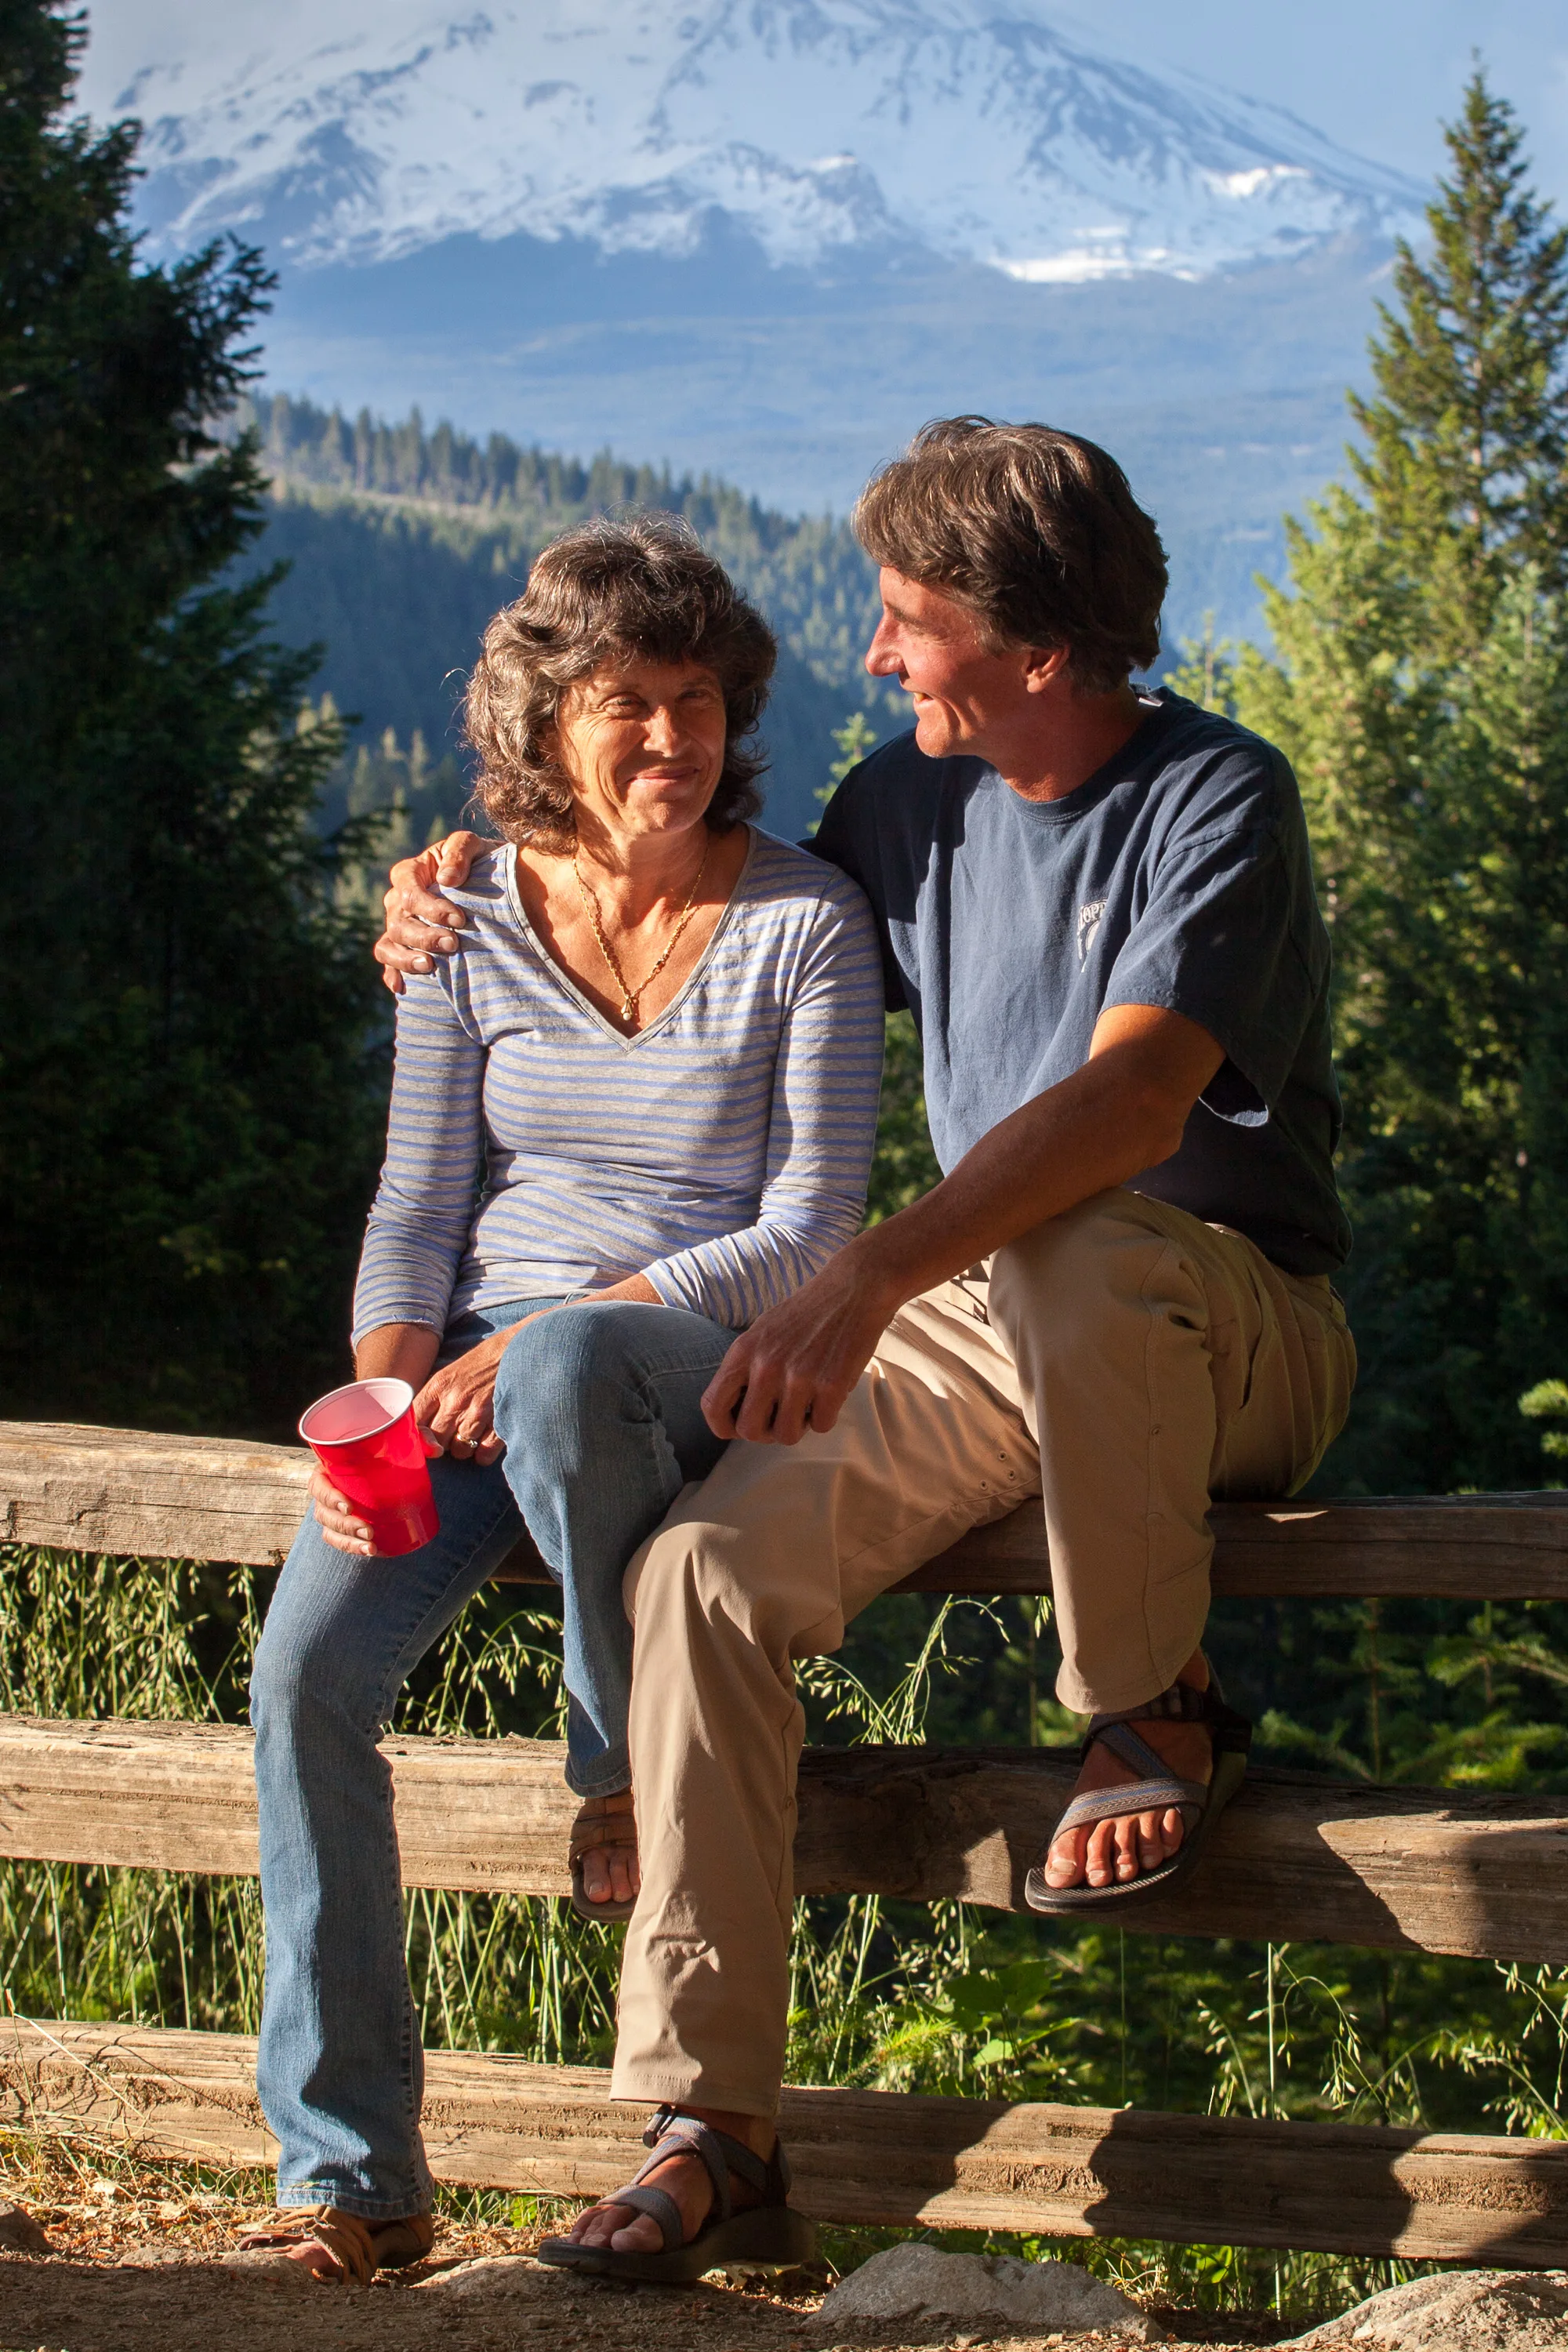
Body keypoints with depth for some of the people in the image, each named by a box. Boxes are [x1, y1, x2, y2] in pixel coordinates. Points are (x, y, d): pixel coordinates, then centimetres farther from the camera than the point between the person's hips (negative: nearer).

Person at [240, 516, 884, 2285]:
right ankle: (349, 2172, -15)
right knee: (307, 1658, -24)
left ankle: (630, 1767, -13)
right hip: (486, 1368, 3)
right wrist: (380, 1399, -14)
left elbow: (812, 1228, -8)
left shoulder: (803, 923, -3)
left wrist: (544, 1335, -19)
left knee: (561, 1367, -41)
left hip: (712, 1367, -3)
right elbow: (418, 1203, 6)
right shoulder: (475, 921, 7)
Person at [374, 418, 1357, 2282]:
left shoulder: (1216, 802, -12)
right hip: (982, 1332, 6)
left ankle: (1159, 1713, -15)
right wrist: (475, 923, 12)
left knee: (1070, 1258, -41)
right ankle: (701, 2124, -17)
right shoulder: (912, 802, 10)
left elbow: (1133, 1097, -29)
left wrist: (868, 1278, -42)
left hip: (1237, 1340, -6)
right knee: (705, 1571, -19)